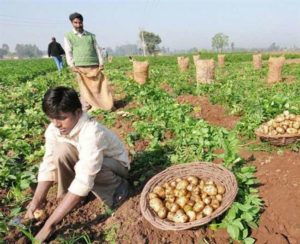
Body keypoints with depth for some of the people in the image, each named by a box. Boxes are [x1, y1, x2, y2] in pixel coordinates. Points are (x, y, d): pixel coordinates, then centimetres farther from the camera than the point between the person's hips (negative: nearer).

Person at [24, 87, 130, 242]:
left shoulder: (91, 132, -39)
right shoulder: (54, 129, -18)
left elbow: (84, 179, -43)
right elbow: (49, 164, -14)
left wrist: (50, 224, -43)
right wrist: (36, 201, -26)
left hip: (115, 165, -5)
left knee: (84, 169, -37)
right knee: (61, 151, -25)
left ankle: (117, 185, -7)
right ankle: (66, 196, -6)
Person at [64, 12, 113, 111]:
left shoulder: (91, 35, 15)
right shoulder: (68, 36, 9)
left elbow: (97, 49, 13)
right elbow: (68, 52, 4)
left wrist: (101, 62, 3)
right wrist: (72, 65, -7)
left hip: (94, 65, 2)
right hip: (80, 66, -2)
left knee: (98, 86, 1)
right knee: (84, 87, -1)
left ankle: (106, 105, 6)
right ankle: (85, 107, 7)